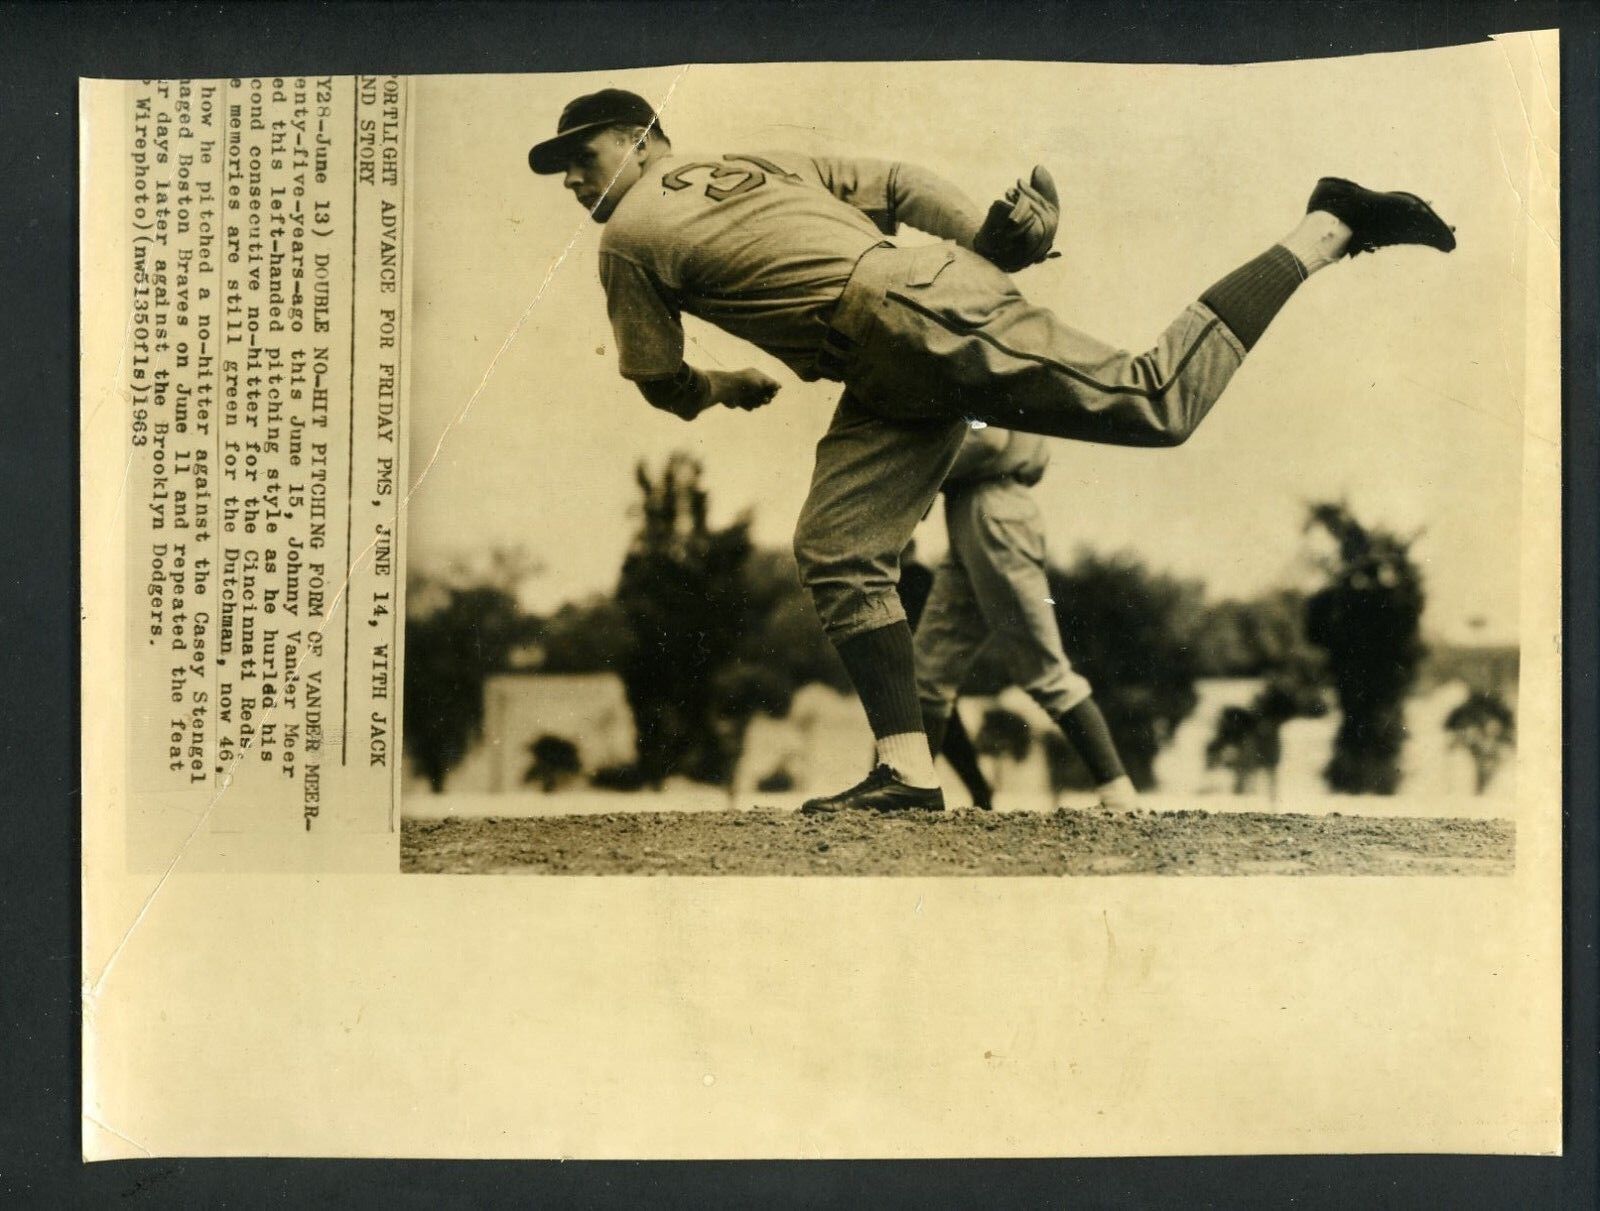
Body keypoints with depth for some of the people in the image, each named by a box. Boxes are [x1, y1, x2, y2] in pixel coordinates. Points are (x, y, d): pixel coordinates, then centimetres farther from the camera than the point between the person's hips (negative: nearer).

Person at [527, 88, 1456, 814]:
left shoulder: (630, 235, 3)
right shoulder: (754, 163, 24)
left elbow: (664, 387, 8)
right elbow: (899, 181, 20)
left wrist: (728, 388, 30)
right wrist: (1005, 251, 19)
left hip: (913, 316, -9)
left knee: (1159, 404, -11)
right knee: (838, 553, 4)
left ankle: (1327, 228, -2)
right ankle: (909, 771, 0)